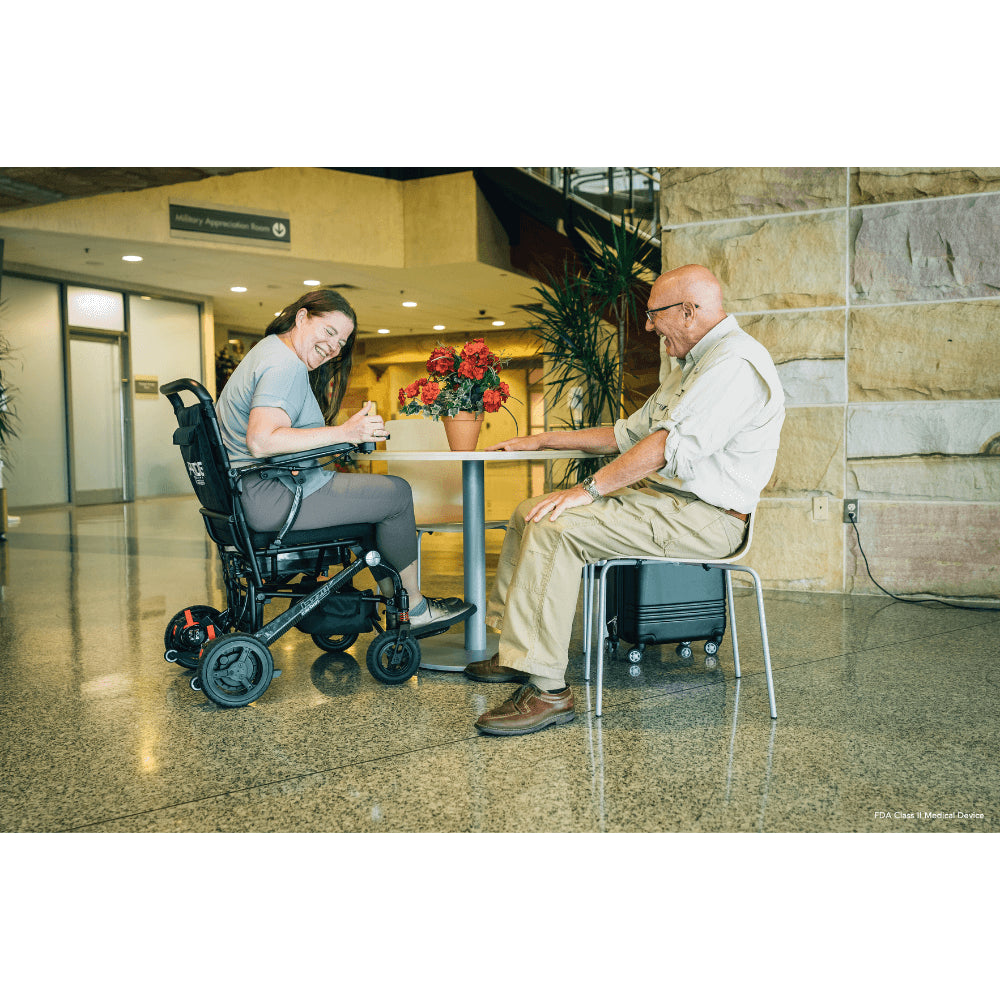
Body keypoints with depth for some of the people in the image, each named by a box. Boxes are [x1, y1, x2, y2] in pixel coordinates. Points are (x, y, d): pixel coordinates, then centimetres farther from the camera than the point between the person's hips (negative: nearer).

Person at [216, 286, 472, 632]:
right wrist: (343, 432, -26)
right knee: (396, 492, -7)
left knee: (373, 492, 20)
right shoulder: (285, 366, -16)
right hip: (267, 497, -11)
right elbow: (260, 441, -31)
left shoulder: (267, 350, 18)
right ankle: (415, 609, 8)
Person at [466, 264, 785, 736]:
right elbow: (629, 433, 24)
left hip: (701, 518, -11)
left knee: (556, 525, -27)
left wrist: (588, 490, -27)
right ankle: (514, 651, 13)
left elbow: (673, 445, -27)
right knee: (530, 512, 7)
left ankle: (547, 689, -25)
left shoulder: (735, 362, -14)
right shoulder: (694, 365, 21)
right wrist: (542, 440, 22)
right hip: (658, 496, 11)